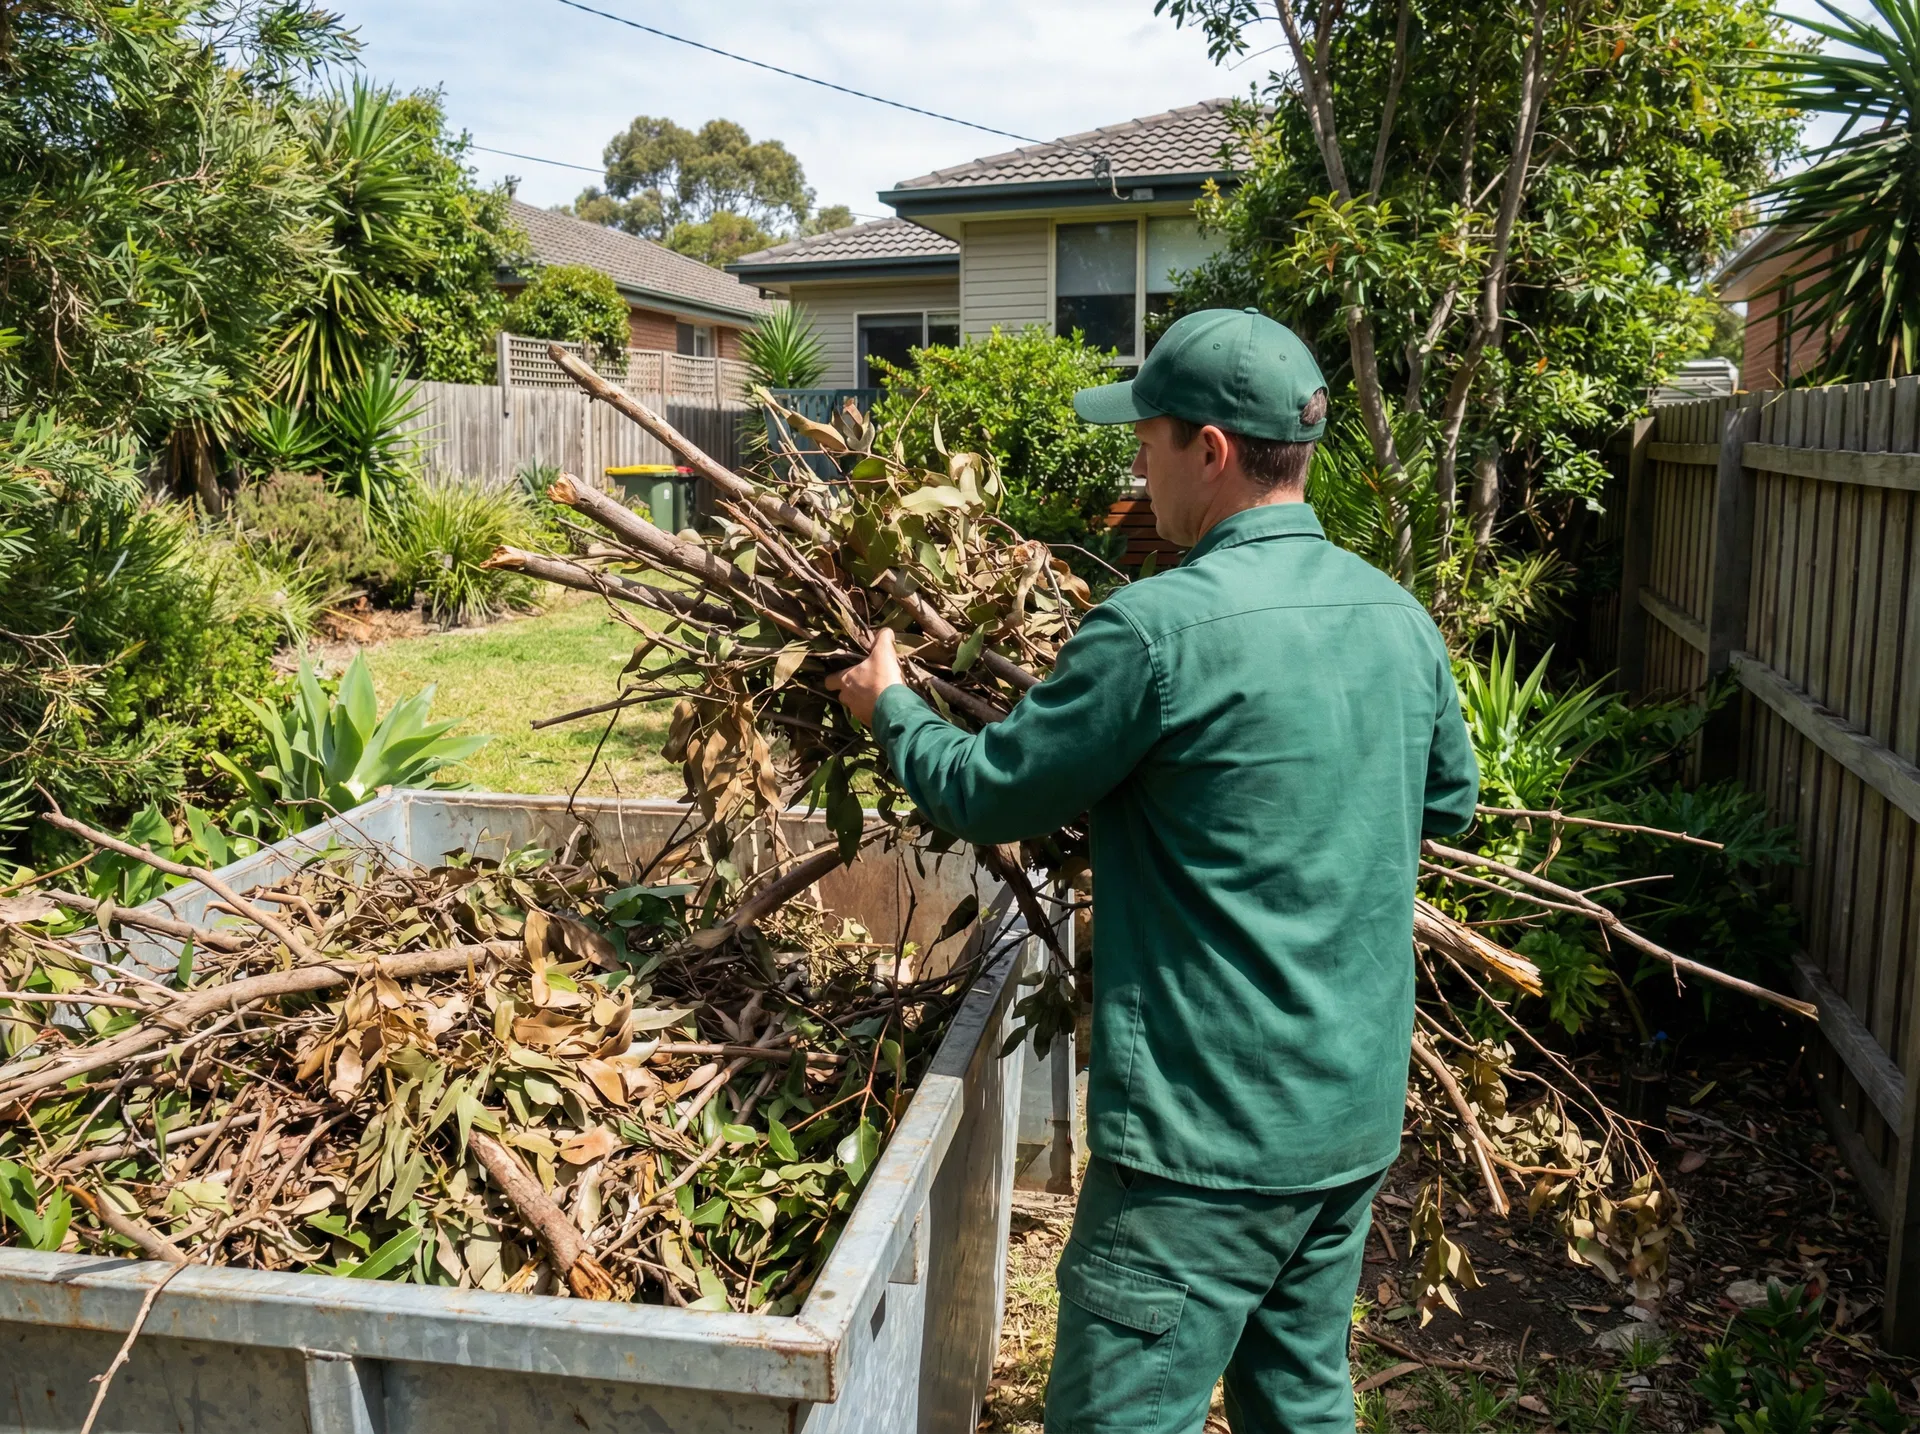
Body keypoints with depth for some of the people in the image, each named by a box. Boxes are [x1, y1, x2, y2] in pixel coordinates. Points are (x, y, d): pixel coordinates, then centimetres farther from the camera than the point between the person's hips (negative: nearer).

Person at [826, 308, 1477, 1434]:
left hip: (1207, 1138, -8)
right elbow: (1450, 804, 18)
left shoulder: (1158, 628, -21)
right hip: (1361, 1118, 8)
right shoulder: (1399, 615, 3)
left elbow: (988, 798, -10)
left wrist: (891, 708, 8)